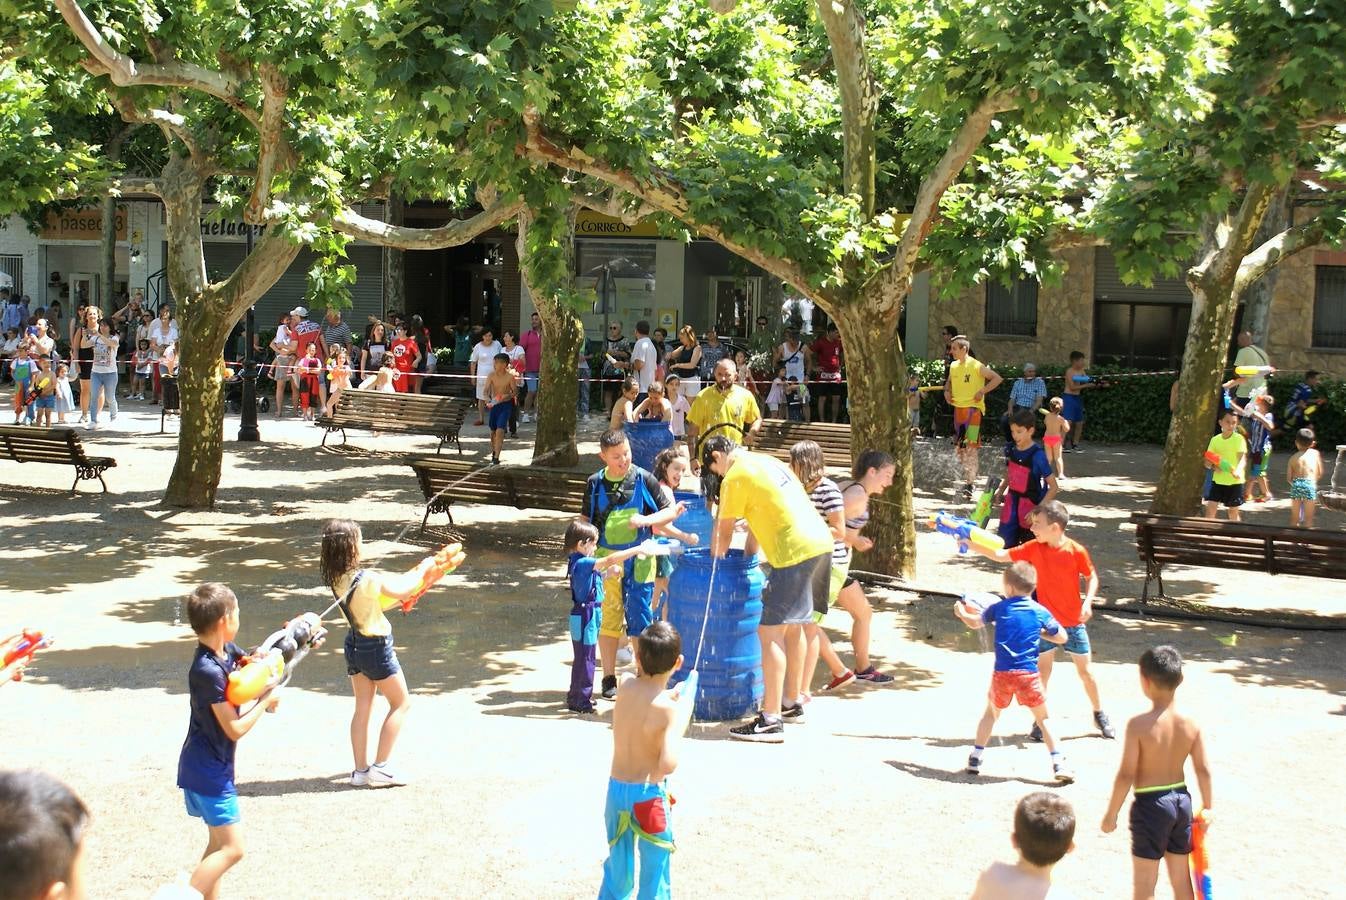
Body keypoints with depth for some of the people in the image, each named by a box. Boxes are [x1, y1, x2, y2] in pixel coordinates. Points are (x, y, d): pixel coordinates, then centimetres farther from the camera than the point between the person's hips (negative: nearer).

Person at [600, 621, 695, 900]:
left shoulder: (626, 688, -4)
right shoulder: (669, 709, -19)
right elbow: (668, 765, -25)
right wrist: (682, 719, -14)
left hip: (616, 789, 5)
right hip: (649, 795, -5)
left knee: (617, 870, 21)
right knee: (655, 876, 9)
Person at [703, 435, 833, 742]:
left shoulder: (735, 477, -5)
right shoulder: (766, 461, 21)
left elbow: (723, 531, 1)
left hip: (795, 551, -10)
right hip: (820, 543, 10)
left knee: (770, 633, -8)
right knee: (793, 627, 21)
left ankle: (770, 720, -10)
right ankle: (791, 703, 32)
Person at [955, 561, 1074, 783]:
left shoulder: (999, 608, 6)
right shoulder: (1040, 612, 2)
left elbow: (974, 622, 23)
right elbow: (1062, 638, 8)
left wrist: (961, 612, 43)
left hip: (1001, 673, 1)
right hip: (1028, 674, -1)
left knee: (991, 714, 22)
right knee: (1043, 718, 8)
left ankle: (975, 759, 22)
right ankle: (1059, 765, -1)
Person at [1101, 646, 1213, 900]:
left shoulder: (1139, 724, -19)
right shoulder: (1191, 723, -5)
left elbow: (1126, 775, -17)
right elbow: (1203, 771, 2)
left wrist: (1111, 814, -6)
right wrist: (1208, 807, 16)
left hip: (1150, 804, -5)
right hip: (1182, 801, 5)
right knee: (1181, 878, 18)